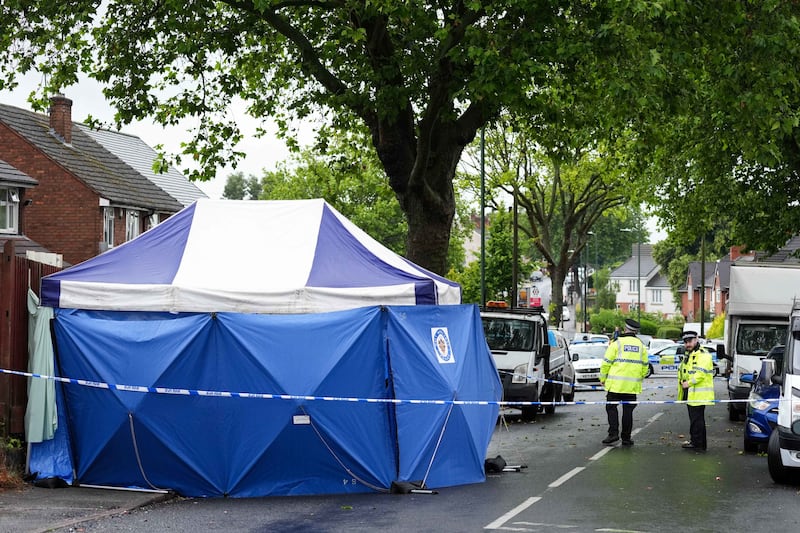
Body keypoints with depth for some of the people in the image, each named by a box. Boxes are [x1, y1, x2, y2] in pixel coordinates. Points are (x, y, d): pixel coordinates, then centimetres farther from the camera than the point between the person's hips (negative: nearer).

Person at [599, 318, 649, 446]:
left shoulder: (617, 343, -4)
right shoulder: (641, 346, 9)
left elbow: (606, 363, -5)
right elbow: (645, 367, 12)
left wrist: (603, 378, 6)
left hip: (616, 384, -3)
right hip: (632, 386, 4)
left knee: (611, 407, 6)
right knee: (628, 410, 8)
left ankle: (613, 433, -7)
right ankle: (626, 438, 10)